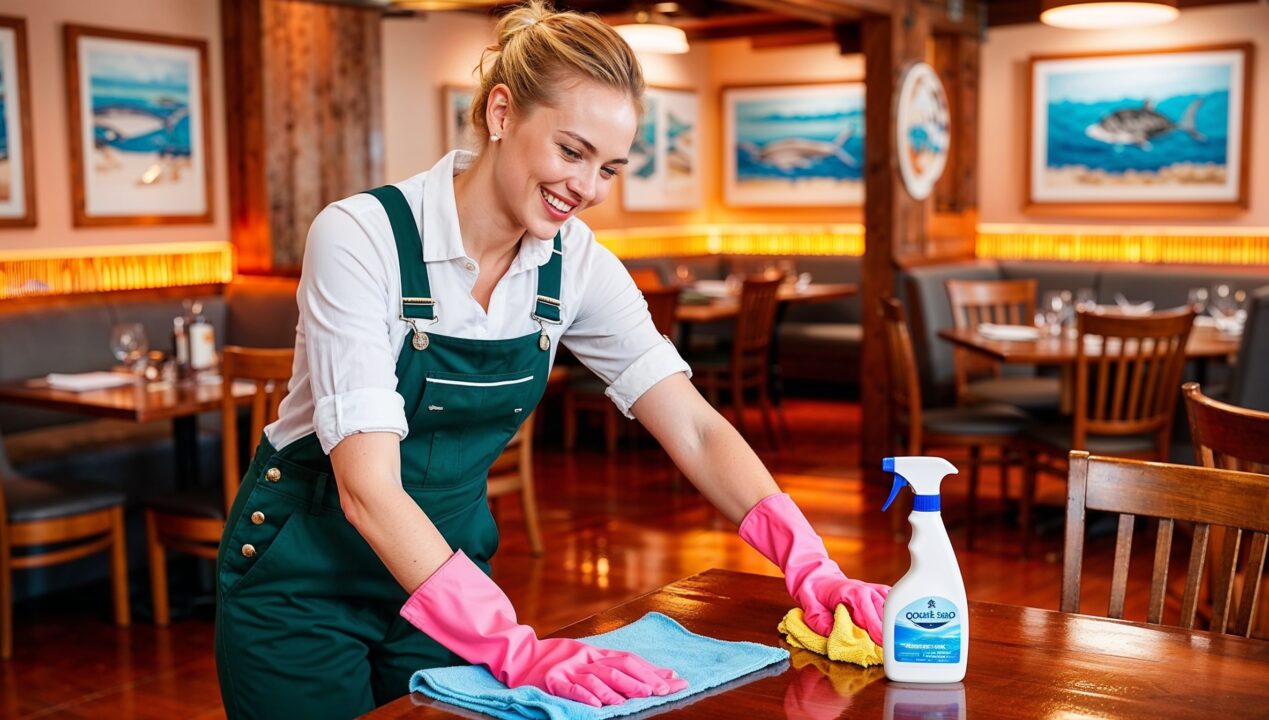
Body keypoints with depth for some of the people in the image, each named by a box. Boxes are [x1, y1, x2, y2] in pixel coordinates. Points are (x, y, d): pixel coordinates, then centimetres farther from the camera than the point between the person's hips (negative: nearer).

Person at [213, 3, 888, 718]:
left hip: (446, 569, 4)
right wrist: (516, 647, -38)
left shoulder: (576, 264, -9)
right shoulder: (362, 237, -25)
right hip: (307, 579, -4)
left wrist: (811, 567, -24)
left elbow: (696, 431, -10)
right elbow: (368, 487, -31)